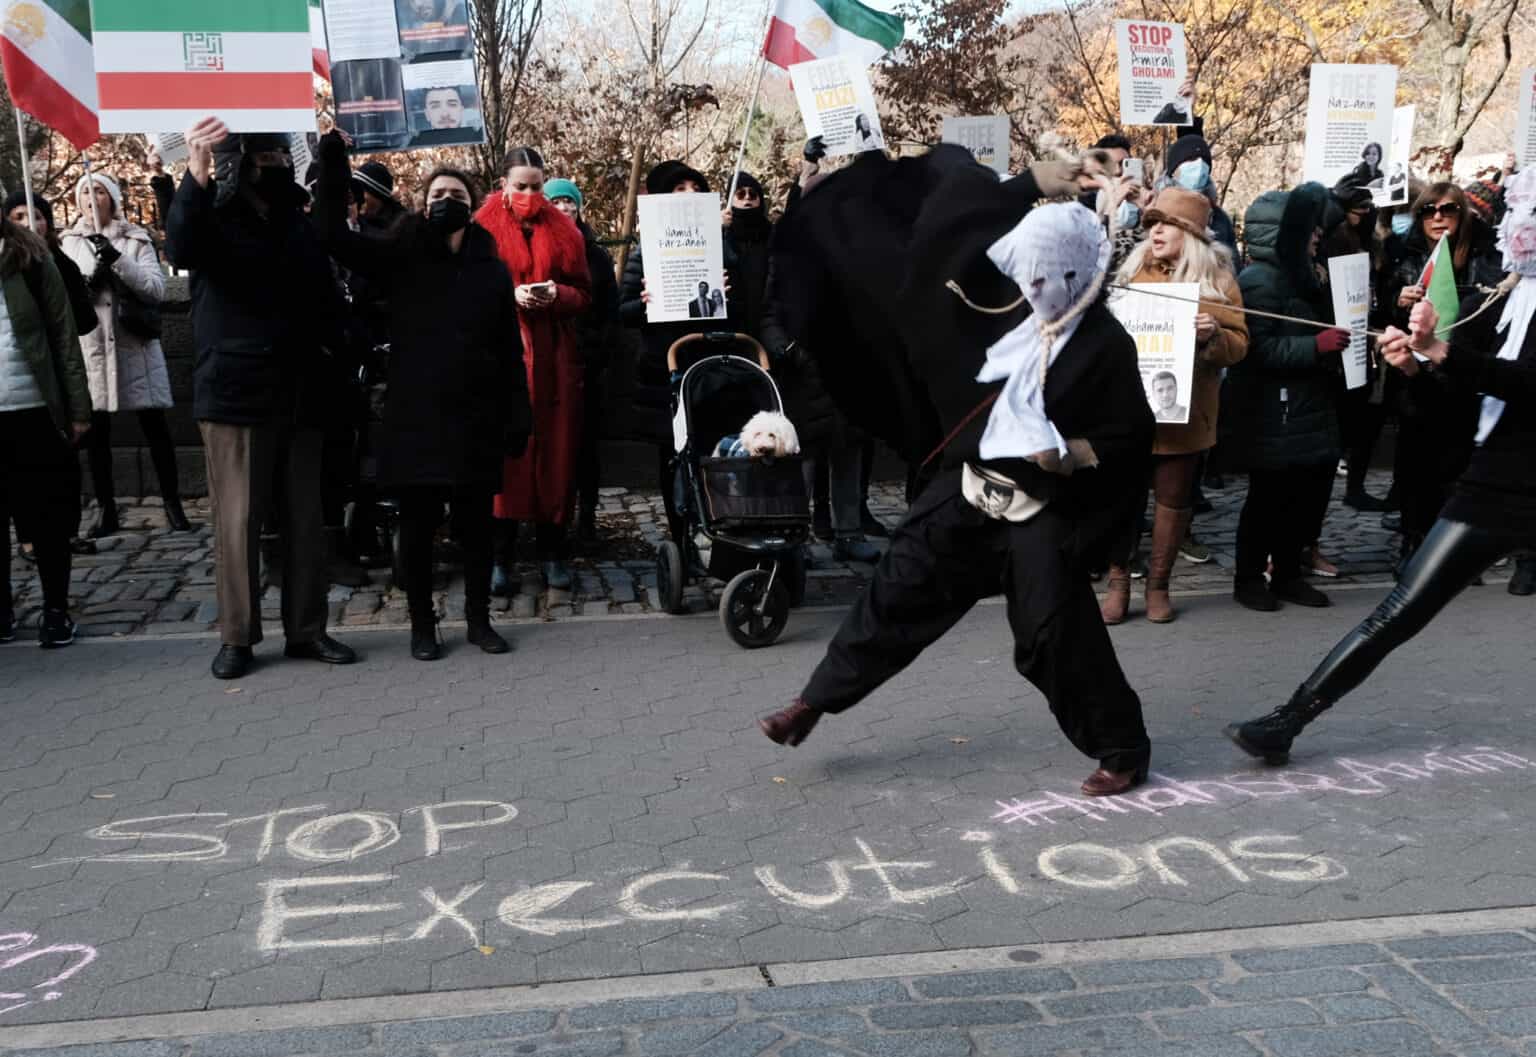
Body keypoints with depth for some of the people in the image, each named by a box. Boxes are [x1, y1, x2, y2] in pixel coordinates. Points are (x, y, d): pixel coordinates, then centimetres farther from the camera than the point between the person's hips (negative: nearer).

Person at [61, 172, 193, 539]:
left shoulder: (136, 239, 3)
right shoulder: (69, 243, 11)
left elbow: (157, 289, -8)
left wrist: (118, 261, -19)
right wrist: (88, 279, -12)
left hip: (135, 346, -2)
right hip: (90, 348, 2)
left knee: (155, 428, 1)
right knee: (95, 433, 4)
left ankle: (172, 504, 9)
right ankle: (107, 510, 12)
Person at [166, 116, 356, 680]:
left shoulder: (299, 226, 13)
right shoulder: (213, 218, -3)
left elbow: (328, 299, 18)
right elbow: (182, 249, -27)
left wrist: (328, 342, -2)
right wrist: (195, 177, -42)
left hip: (300, 396, 5)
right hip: (235, 396, -4)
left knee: (306, 519, 7)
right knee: (238, 521, 0)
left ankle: (306, 630, 17)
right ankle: (237, 637, 10)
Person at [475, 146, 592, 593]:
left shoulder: (564, 230, 10)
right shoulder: (485, 229, 2)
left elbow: (584, 294, 10)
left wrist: (556, 295, -10)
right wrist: (510, 296, -14)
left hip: (555, 358, 3)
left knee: (557, 453, 2)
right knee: (505, 453, -6)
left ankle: (553, 552, 11)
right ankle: (499, 553, 1)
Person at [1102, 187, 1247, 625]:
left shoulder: (1218, 280, 2)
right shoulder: (1132, 272, 8)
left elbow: (1239, 345, 0)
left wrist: (1212, 335, -20)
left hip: (1183, 412, -1)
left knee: (1174, 499, 7)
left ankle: (1158, 584, 20)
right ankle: (1118, 583, 12)